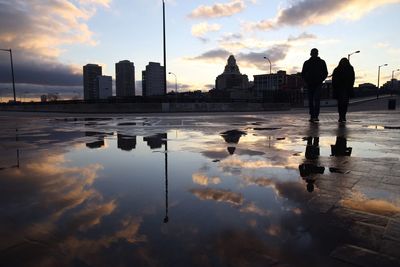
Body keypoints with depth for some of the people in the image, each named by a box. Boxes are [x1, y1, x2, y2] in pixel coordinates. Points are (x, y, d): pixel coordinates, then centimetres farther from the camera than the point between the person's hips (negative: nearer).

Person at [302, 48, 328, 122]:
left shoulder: (322, 62, 9)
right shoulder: (306, 63, 10)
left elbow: (325, 73, 10)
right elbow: (303, 74, 12)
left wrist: (320, 80, -5)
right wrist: (307, 81, -3)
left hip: (318, 84, -2)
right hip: (310, 85, 2)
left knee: (316, 99, -15)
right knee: (310, 101, 3)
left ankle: (316, 116, -19)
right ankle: (312, 116, 9)